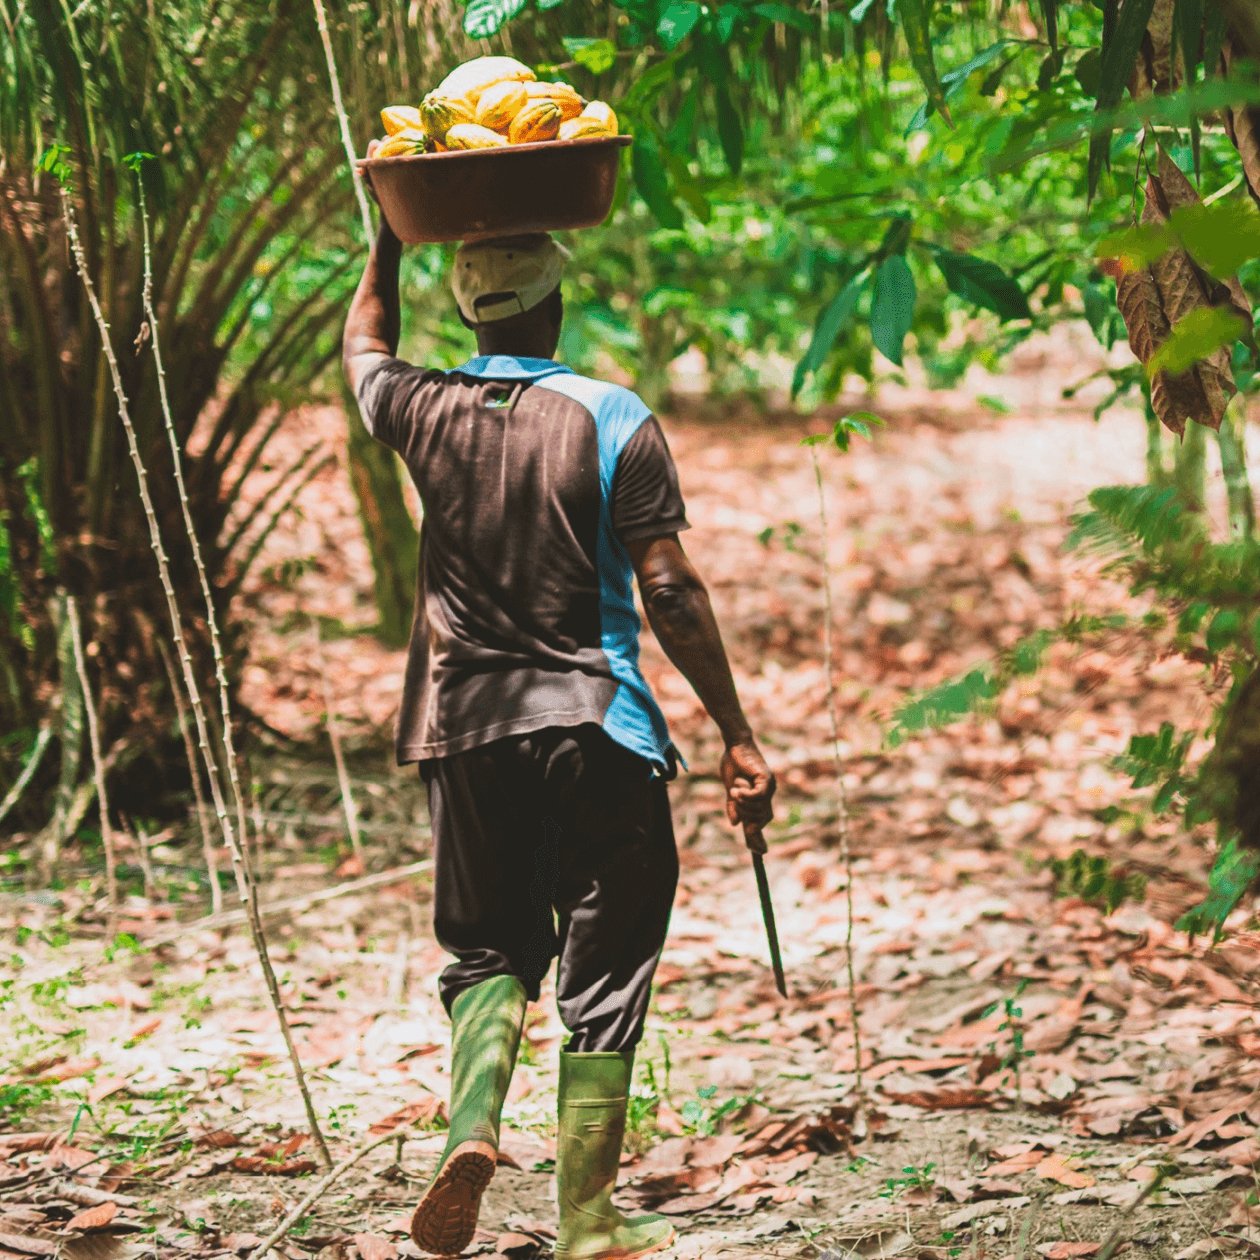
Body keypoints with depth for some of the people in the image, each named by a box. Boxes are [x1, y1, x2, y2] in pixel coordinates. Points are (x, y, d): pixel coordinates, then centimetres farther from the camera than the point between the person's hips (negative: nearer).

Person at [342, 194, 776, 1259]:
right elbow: (670, 592, -9)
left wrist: (393, 232, 37)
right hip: (595, 729, -3)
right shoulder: (614, 423, -7)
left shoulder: (426, 412, 1)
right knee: (604, 967, 4)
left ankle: (473, 1121, -8)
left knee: (487, 946, 18)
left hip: (463, 729, 3)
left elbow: (365, 343, 26)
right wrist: (738, 738, -5)